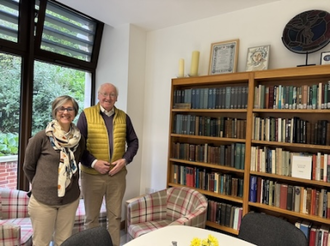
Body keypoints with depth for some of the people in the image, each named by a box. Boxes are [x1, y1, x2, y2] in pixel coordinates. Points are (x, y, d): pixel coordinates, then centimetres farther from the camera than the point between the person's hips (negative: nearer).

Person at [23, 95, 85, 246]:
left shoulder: (79, 139, -2)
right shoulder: (42, 137, -13)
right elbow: (28, 167, 0)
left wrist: (70, 183, 10)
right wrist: (40, 186, 9)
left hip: (70, 199, 3)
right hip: (43, 199, -3)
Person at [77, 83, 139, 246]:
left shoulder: (124, 117, 4)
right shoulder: (86, 114, -5)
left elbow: (133, 142, 9)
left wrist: (125, 160, -7)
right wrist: (93, 162, -17)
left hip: (117, 175, 2)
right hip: (92, 175, -2)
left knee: (115, 216, 16)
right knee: (91, 217, 15)